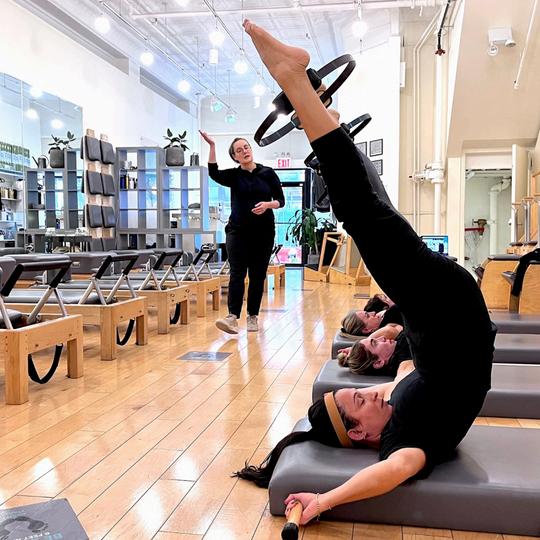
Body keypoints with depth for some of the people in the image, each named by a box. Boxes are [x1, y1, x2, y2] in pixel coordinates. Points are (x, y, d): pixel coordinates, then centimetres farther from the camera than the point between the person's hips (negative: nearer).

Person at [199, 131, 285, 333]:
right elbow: (213, 173, -16)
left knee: (258, 275, 4)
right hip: (238, 231, -1)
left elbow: (281, 200, 4)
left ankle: (253, 317, 12)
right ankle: (233, 316, -17)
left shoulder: (268, 173, 5)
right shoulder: (234, 175, 4)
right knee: (237, 273, -11)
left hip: (264, 232, 1)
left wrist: (267, 204, -16)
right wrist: (212, 146, -24)